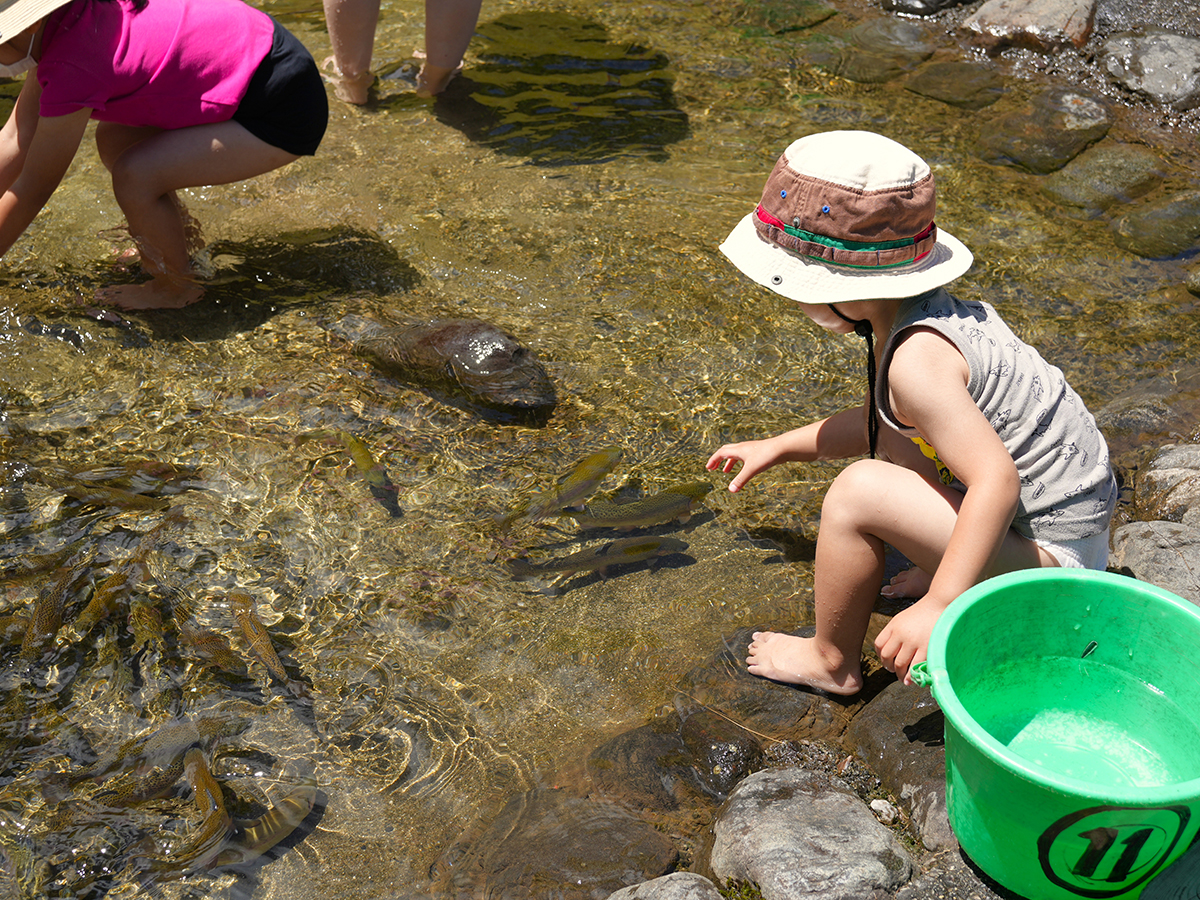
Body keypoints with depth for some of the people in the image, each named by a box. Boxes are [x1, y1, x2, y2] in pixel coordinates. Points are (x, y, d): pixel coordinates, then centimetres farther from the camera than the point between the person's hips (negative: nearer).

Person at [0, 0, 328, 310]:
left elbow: (33, 188, -13)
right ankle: (181, 239, 30)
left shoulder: (73, 66, -24)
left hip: (283, 113, -10)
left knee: (133, 176, -19)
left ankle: (179, 286, 6)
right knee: (113, 140, 12)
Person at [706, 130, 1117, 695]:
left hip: (1047, 556, -10)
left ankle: (832, 662, -3)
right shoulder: (919, 313, 2)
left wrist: (939, 604, -33)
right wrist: (780, 447, 19)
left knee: (859, 491, -25)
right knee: (889, 438, 21)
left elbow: (997, 480, -34)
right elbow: (877, 424, 19)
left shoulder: (917, 359, -28)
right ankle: (942, 570, 20)